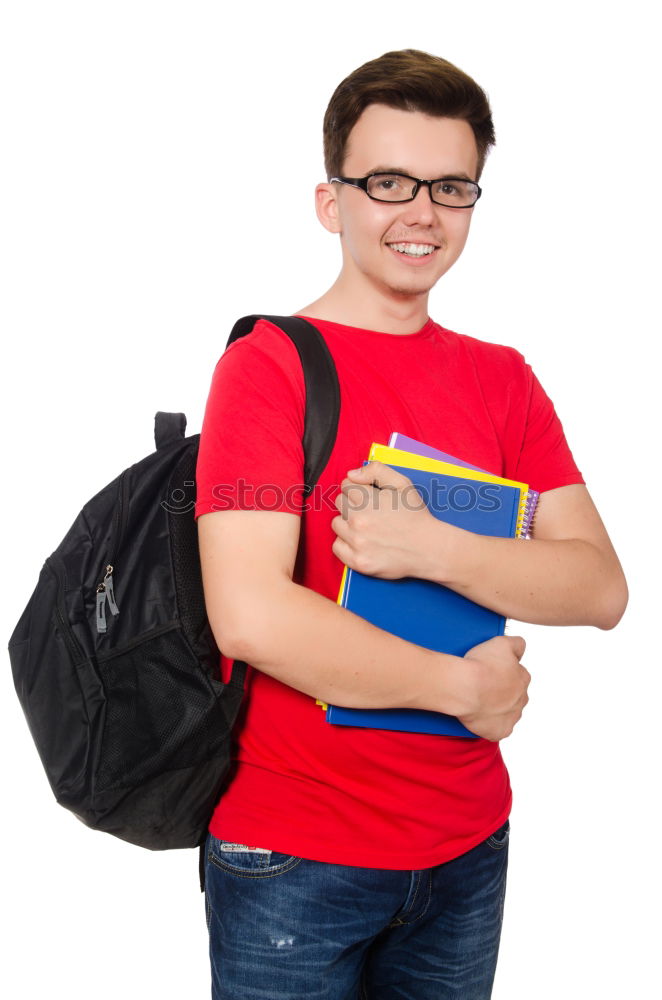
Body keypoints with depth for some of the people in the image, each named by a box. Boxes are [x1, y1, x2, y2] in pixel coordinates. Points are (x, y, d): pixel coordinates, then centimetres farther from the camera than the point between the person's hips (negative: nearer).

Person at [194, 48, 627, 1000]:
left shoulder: (504, 380, 4)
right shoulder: (267, 365, -11)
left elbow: (600, 589, -5)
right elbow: (251, 616, -23)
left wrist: (432, 546, -21)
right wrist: (466, 689, -14)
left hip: (470, 842, 5)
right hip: (294, 858, -4)